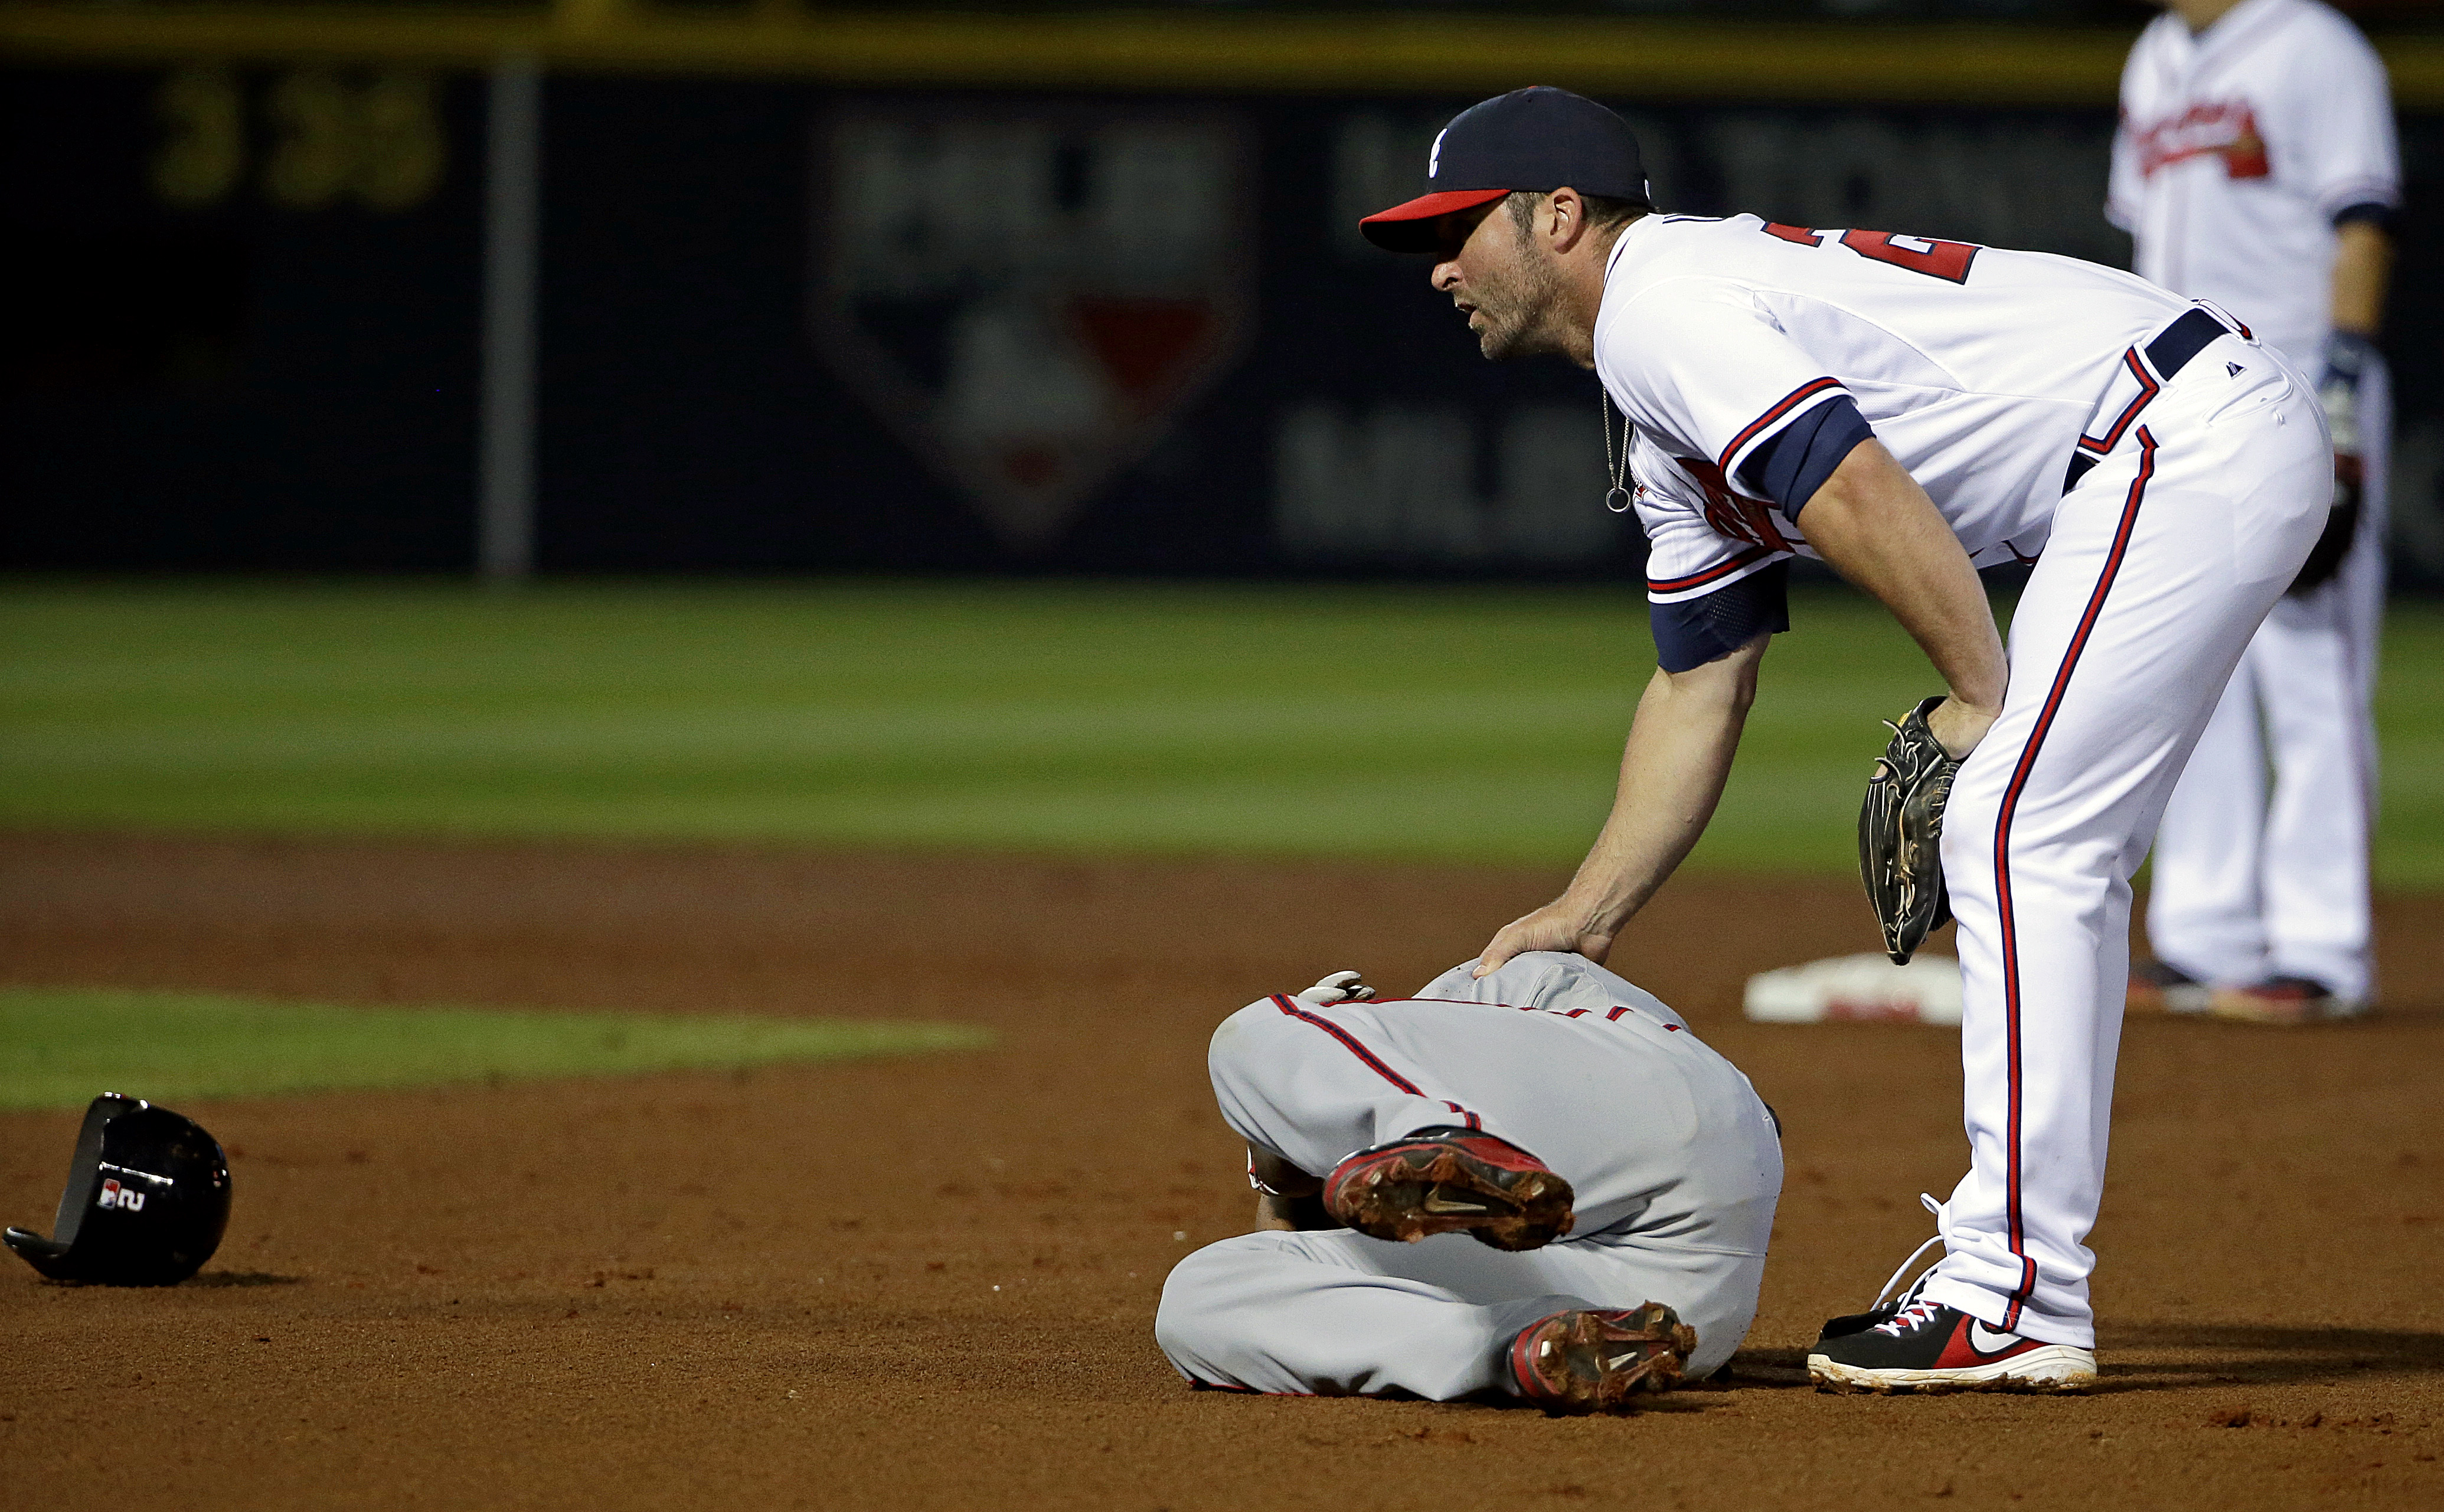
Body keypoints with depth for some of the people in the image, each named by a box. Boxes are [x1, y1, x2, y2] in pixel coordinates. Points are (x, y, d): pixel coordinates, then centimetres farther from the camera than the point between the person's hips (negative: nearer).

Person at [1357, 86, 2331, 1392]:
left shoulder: (1657, 305, -10)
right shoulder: (1664, 421, 22)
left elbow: (1860, 496, -21)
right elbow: (1700, 686, 28)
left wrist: (1981, 698, -10)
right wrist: (1580, 922, 26)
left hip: (2192, 439, -10)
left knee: (2019, 834, -12)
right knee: (2044, 858, 13)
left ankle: (2015, 1308, -14)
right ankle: (2009, 1267, 17)